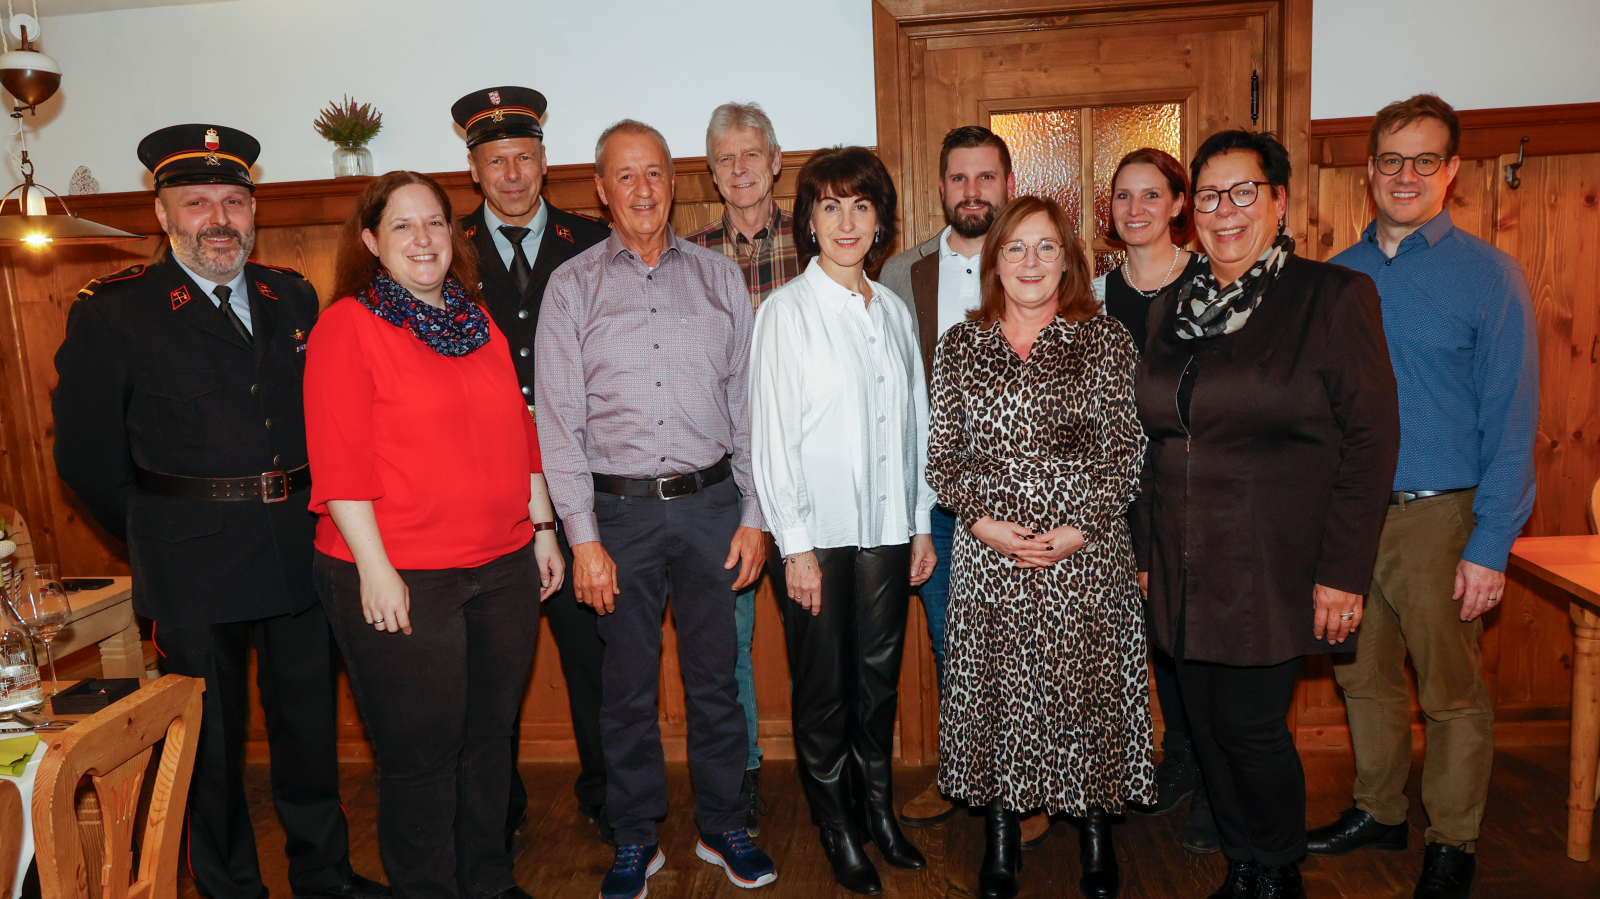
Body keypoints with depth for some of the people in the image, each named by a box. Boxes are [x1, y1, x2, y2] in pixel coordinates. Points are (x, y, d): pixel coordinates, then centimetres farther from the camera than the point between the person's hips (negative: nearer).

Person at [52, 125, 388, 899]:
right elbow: (86, 453, -2)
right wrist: (160, 536, 3)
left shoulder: (294, 298, 7)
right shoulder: (110, 312, -5)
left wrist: (307, 510, 5)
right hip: (193, 565, -3)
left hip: (301, 547, 4)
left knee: (309, 718, 16)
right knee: (210, 734, 10)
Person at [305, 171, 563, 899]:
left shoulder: (477, 320, 12)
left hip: (504, 566, 6)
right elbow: (339, 461, -12)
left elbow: (518, 432, 15)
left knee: (492, 731, 16)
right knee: (420, 750, 7)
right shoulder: (346, 326, -6)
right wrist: (374, 569, -16)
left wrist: (541, 526, 12)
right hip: (400, 579, -6)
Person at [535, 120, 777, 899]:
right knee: (628, 686, 10)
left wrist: (754, 515, 1)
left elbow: (746, 402, 6)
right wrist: (583, 538, -7)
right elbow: (559, 420, -2)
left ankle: (724, 827, 29)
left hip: (710, 502, 1)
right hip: (619, 510, -1)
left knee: (716, 676, 10)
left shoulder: (719, 275, 7)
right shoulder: (573, 286, 2)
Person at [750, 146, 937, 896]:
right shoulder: (786, 311, -6)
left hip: (887, 526, 4)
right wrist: (795, 544, -11)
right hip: (818, 530, -4)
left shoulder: (895, 310, 9)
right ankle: (838, 832, 25)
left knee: (879, 678, 14)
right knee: (823, 688, 7)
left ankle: (879, 811, 32)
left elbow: (915, 424, 11)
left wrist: (922, 523, 9)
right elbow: (771, 434, -9)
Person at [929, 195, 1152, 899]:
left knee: (1089, 684, 7)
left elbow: (1124, 451, 0)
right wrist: (982, 521, -9)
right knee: (993, 688, 8)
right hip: (987, 551, 1)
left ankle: (1096, 839, 28)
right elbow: (942, 454, 5)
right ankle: (1000, 840, 27)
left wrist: (1079, 529, -11)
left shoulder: (1106, 340, 3)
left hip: (1087, 547, -1)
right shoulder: (959, 346, 7)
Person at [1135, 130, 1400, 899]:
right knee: (1207, 726, 12)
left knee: (1250, 726, -1)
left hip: (1272, 571, -5)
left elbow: (1370, 441, -8)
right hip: (1185, 572, 5)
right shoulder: (1174, 312, 11)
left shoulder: (1335, 298, -5)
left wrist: (1343, 573, -12)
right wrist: (1148, 552, 13)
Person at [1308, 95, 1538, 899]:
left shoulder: (1487, 274, -5)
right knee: (1363, 676, 16)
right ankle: (1378, 811, 35)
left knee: (1451, 692, 9)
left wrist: (1491, 545, -13)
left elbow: (1510, 420, -8)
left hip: (1437, 516, -4)